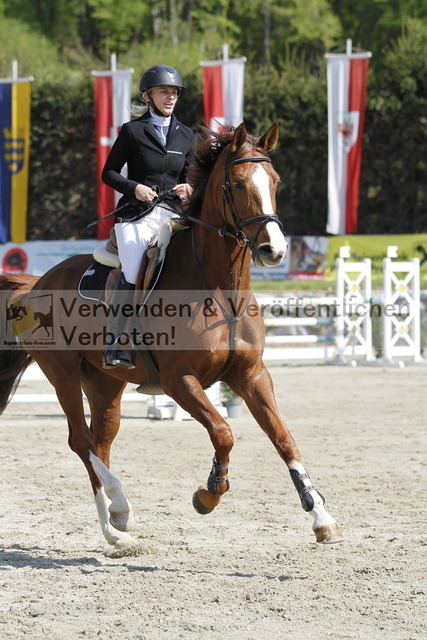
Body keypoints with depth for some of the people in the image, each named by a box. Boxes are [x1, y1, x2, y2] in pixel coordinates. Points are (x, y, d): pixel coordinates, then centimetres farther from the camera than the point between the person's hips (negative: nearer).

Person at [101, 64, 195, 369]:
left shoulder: (186, 135, 16)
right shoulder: (133, 131, 4)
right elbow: (109, 172, 4)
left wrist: (189, 189, 0)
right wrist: (133, 187, -13)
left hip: (172, 214, 4)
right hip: (137, 214, -4)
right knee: (131, 276, -21)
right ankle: (115, 345, -16)